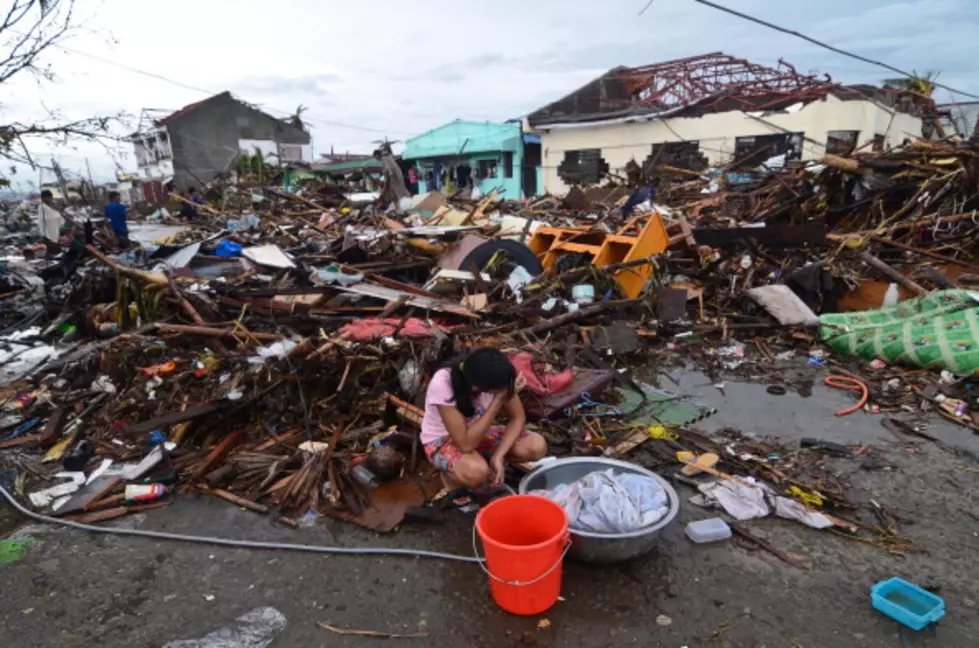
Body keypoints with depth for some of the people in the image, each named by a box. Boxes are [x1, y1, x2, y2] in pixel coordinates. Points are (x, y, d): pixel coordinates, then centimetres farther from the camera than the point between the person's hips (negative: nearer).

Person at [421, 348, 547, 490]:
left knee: (537, 446, -18)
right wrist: (498, 400, -38)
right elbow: (466, 444, -36)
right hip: (443, 440, -5)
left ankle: (486, 461, 5)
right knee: (477, 472, -38)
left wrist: (498, 456, -24)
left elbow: (518, 418, -10)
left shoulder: (495, 376, -22)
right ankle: (451, 475, -3)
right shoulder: (443, 384, -35)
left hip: (479, 431, 5)